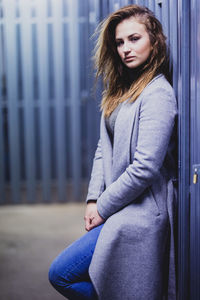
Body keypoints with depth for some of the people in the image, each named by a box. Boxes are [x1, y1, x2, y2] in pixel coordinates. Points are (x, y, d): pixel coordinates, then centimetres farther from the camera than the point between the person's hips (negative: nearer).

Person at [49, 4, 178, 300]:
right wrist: (93, 199, 1)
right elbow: (104, 149, 11)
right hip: (118, 207, 9)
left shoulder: (158, 94, -16)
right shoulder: (120, 91, 12)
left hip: (139, 213, -9)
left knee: (60, 273, -6)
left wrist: (103, 208, -12)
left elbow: (145, 167, -21)